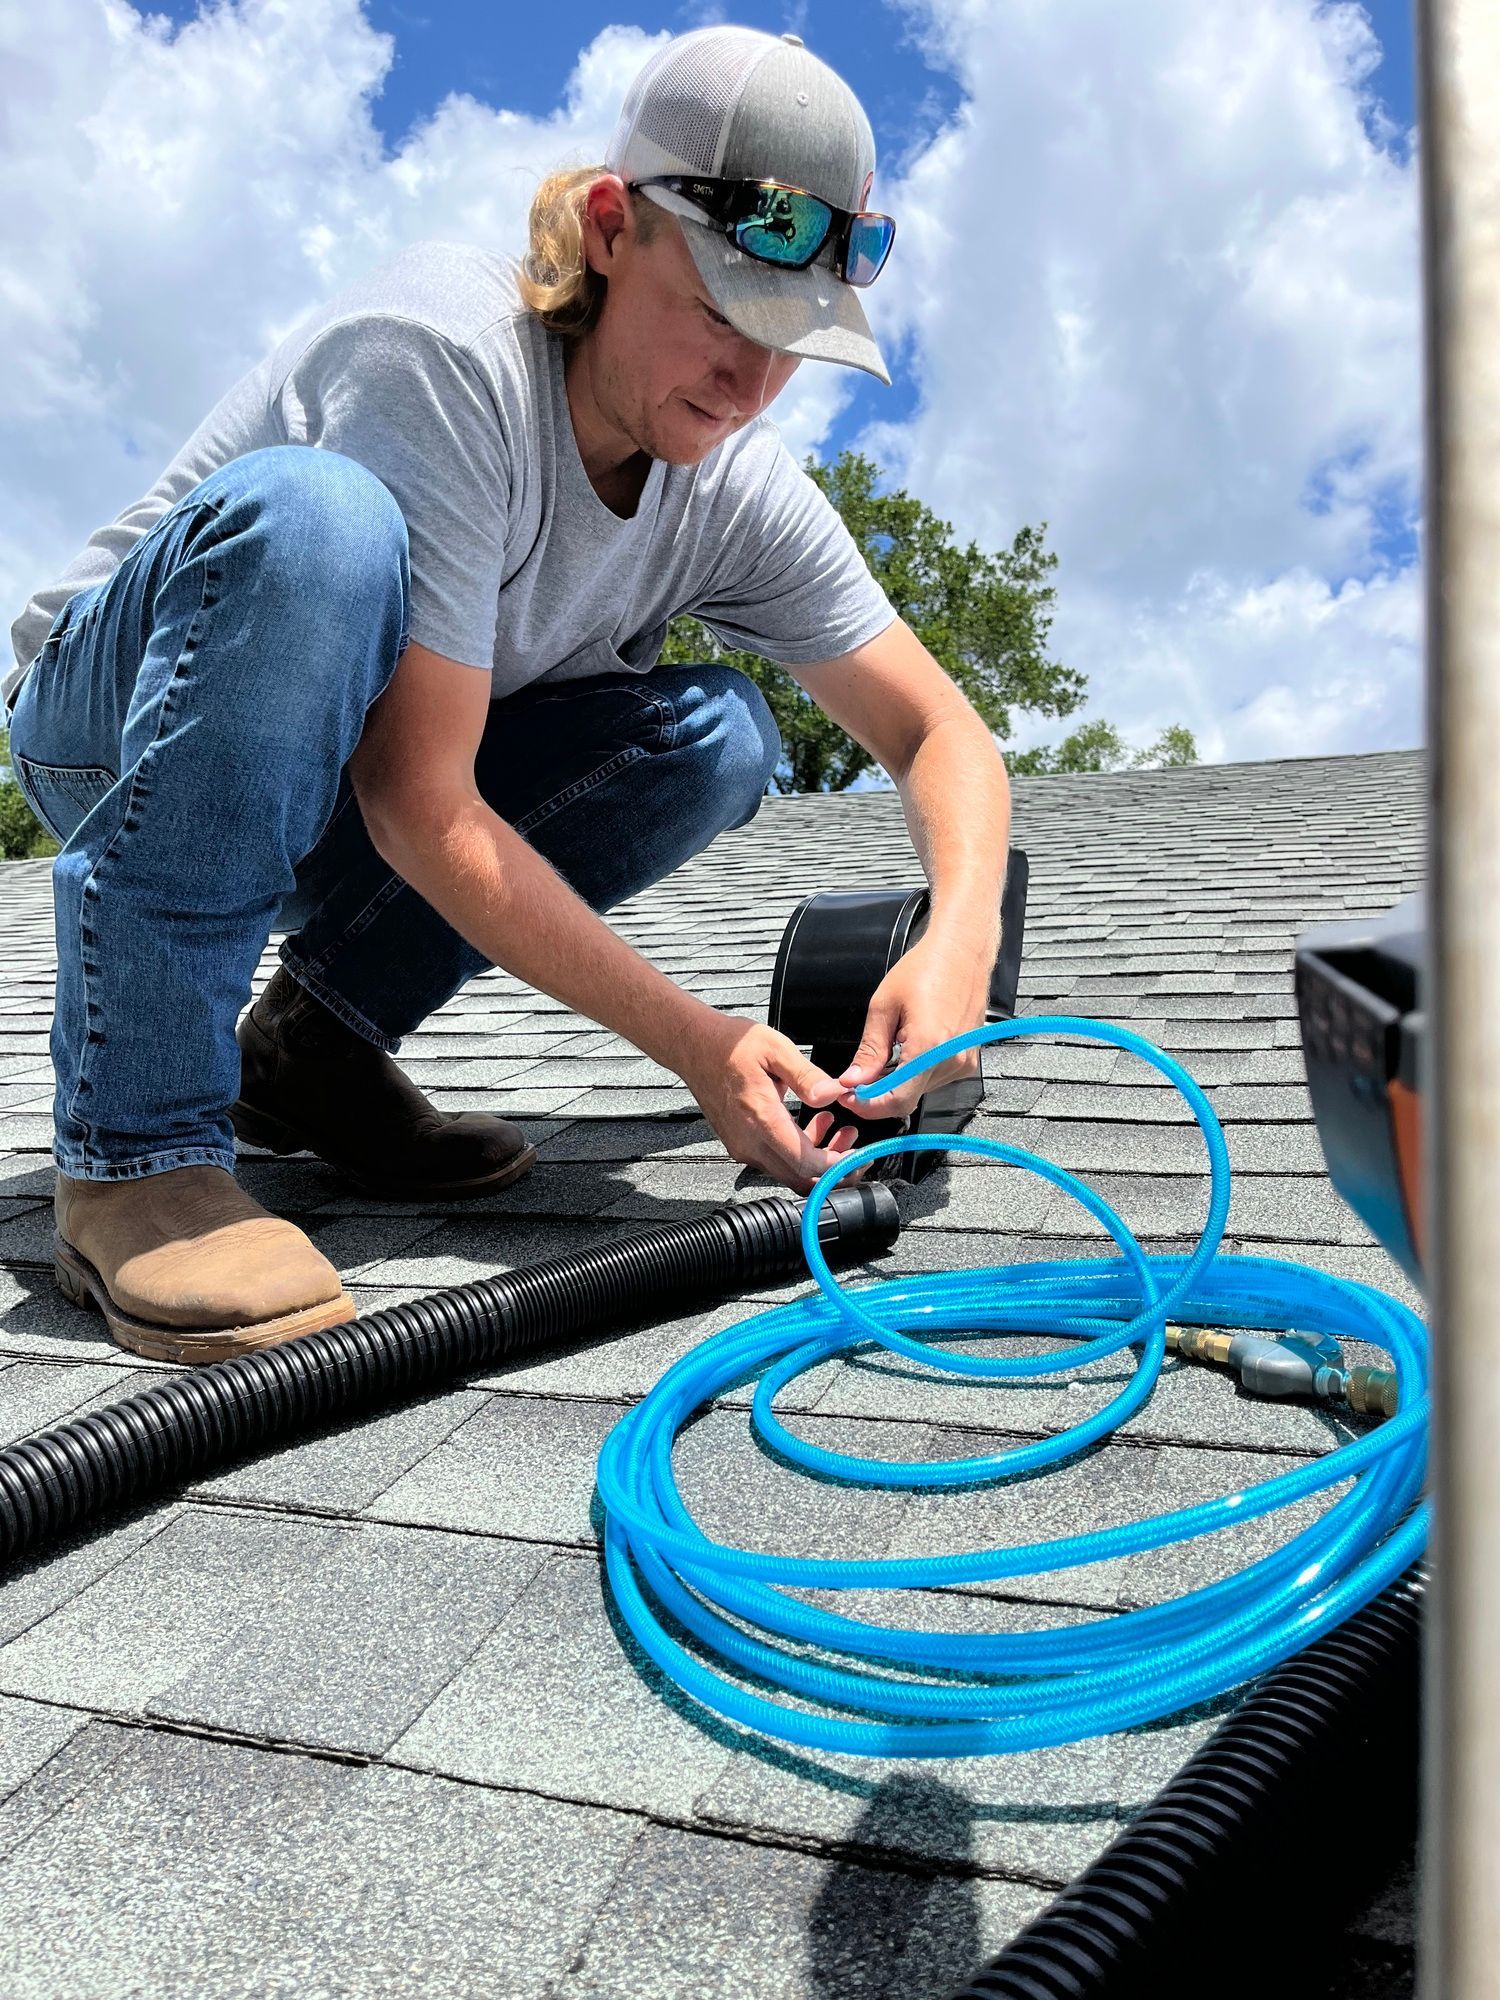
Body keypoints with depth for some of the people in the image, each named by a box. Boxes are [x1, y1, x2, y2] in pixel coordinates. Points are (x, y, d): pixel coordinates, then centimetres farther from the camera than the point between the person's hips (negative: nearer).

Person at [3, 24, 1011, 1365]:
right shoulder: (447, 352, -28)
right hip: (110, 723, -4)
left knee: (717, 736, -14)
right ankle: (131, 1154, -29)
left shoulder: (740, 490, -9)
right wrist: (698, 1045, -33)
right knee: (311, 515, -36)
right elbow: (421, 803, -32)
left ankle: (315, 1042, -4)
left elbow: (943, 730, -7)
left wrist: (958, 948, -27)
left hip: (304, 805, 5)